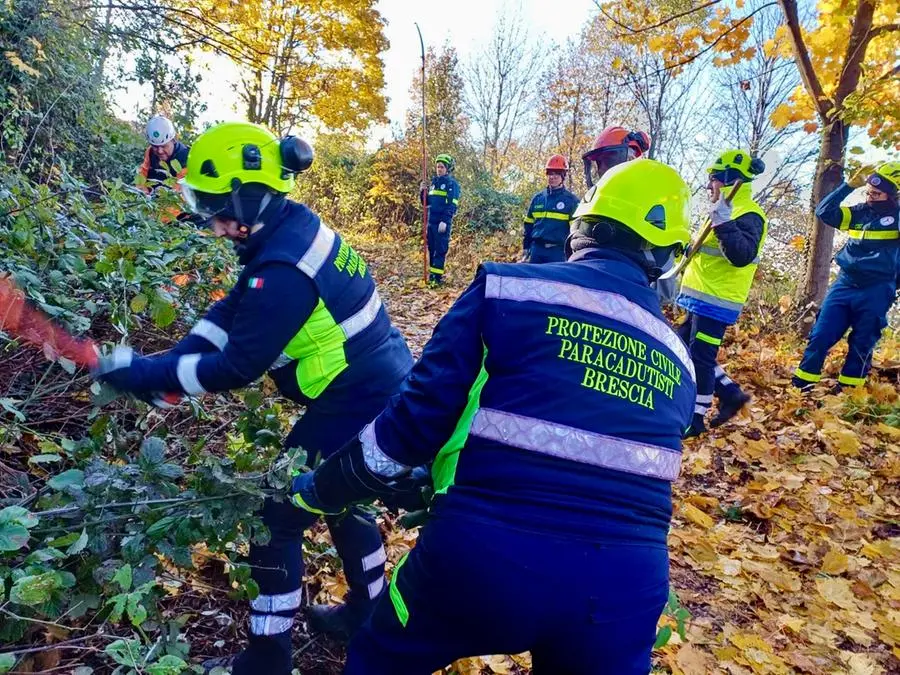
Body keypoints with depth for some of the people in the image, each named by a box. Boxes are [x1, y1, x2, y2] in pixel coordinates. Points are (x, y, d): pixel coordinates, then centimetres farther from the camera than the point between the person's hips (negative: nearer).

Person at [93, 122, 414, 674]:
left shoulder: (283, 267, -27)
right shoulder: (293, 228, 3)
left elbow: (236, 368, -22)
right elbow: (234, 310, 8)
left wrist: (147, 373, -12)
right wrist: (173, 360, 0)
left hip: (358, 407, -10)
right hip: (382, 390, 10)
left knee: (278, 517, 5)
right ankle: (368, 612, 46)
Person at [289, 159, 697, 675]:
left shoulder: (509, 287, -3)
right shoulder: (678, 358, 14)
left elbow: (421, 414, -7)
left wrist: (320, 490, 11)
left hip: (487, 556, -3)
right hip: (625, 584, 4)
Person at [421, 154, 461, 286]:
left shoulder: (452, 183, -4)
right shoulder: (434, 182, 17)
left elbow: (452, 205, -13)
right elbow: (427, 202, 21)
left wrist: (445, 221, -23)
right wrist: (423, 191, 3)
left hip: (443, 222, -7)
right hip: (431, 221, 7)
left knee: (440, 250, -7)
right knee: (431, 248, 10)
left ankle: (438, 277, -7)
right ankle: (431, 274, 17)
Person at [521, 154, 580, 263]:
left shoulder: (571, 200, 1)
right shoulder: (537, 198, 12)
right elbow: (528, 225, 17)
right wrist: (525, 248, 13)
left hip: (558, 251, -4)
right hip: (536, 249, 4)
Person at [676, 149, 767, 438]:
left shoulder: (748, 215, -14)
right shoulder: (728, 210, 19)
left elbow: (742, 256, -30)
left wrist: (723, 224, -36)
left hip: (716, 302, -11)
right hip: (704, 299, 11)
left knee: (699, 357, -5)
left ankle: (695, 418, 6)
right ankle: (731, 393, 22)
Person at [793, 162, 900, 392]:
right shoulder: (859, 212, 8)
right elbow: (824, 212, 3)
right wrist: (849, 185, -3)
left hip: (876, 293, -3)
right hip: (845, 285, 3)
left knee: (861, 345, 5)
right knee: (820, 337, 0)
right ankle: (800, 386, 7)